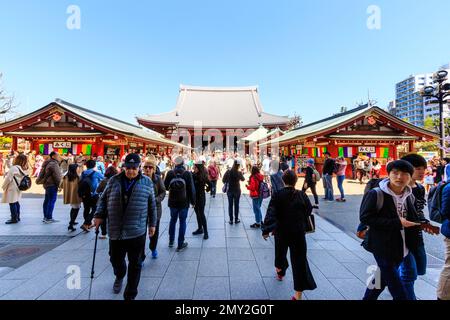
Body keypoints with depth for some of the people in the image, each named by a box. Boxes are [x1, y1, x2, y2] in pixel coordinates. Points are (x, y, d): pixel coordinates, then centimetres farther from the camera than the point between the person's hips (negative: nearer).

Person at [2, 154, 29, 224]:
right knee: (16, 202, 16)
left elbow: (8, 178, -13)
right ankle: (17, 217, 25)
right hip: (18, 188, 8)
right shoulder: (24, 169, 3)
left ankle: (14, 219, 6)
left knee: (12, 203, 0)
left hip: (12, 188, -8)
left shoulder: (14, 168, -18)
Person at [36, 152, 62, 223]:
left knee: (47, 200, 15)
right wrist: (59, 184, -10)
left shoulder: (48, 163, 15)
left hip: (47, 184, 11)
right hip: (52, 185, -11)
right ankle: (49, 218, -2)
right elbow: (57, 176, -19)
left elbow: (42, 174, 21)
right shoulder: (54, 164, -17)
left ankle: (45, 217, 24)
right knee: (51, 201, -5)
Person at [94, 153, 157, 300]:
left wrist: (152, 224, 7)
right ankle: (119, 276, 51)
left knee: (135, 264, 7)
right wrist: (99, 216, 0)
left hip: (137, 232, -1)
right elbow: (103, 199, 11)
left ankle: (130, 295, 26)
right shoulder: (114, 180, 3)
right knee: (115, 259, 17)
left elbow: (152, 205, 6)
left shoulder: (147, 182, 1)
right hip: (115, 231, 2)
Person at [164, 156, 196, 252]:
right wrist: (193, 201, 2)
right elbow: (191, 189, -8)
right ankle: (180, 245, 13)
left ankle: (171, 241, 32)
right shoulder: (187, 174, -11)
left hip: (172, 202, 3)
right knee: (182, 222, 7)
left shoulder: (170, 173, -7)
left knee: (173, 220, 20)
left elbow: (166, 186, 3)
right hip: (184, 202, -2)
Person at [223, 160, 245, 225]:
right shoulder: (239, 172, -13)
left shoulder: (228, 172, -11)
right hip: (237, 191, -1)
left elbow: (223, 180, -7)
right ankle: (236, 219, 20)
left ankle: (231, 220, 13)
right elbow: (243, 179, 6)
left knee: (230, 205, 10)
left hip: (229, 190, 1)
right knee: (236, 205, 12)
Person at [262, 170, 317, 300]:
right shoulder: (302, 195, -6)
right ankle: (298, 293, 6)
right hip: (298, 232, 0)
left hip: (282, 231, 0)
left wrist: (266, 230, -16)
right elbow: (309, 210, 7)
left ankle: (280, 272, 51)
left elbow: (271, 214, -18)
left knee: (280, 252, 26)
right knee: (299, 260, 5)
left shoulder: (277, 195, -13)